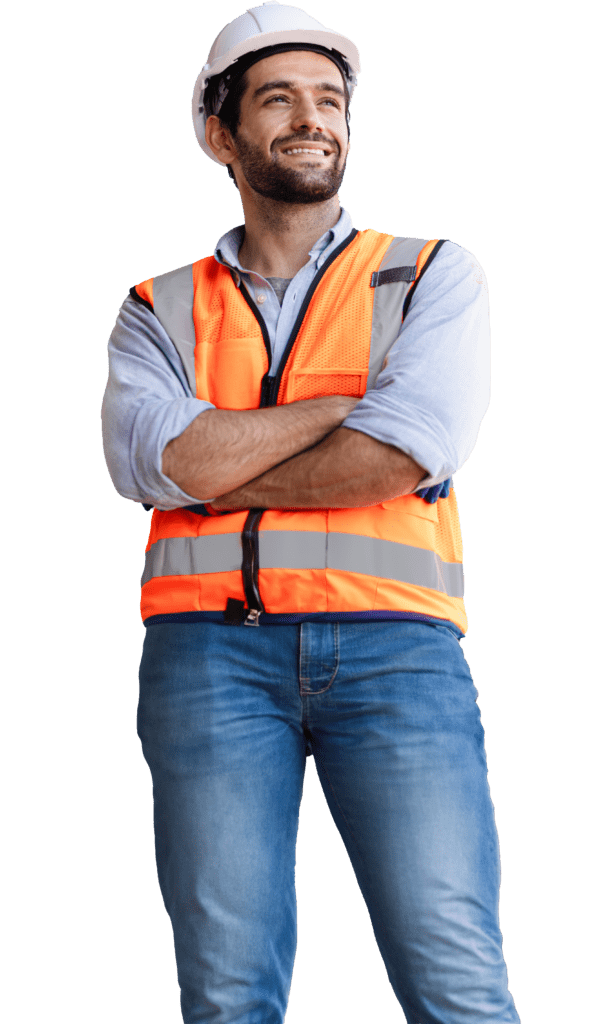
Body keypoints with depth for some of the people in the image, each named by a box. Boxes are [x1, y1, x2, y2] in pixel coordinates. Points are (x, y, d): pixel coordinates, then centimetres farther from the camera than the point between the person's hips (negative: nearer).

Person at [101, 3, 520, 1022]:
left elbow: (404, 453, -4)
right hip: (210, 642, 1)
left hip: (393, 639, -1)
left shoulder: (435, 276, 14)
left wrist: (221, 475, 1)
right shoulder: (159, 310, 18)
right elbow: (162, 458, -3)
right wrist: (357, 400, -1)